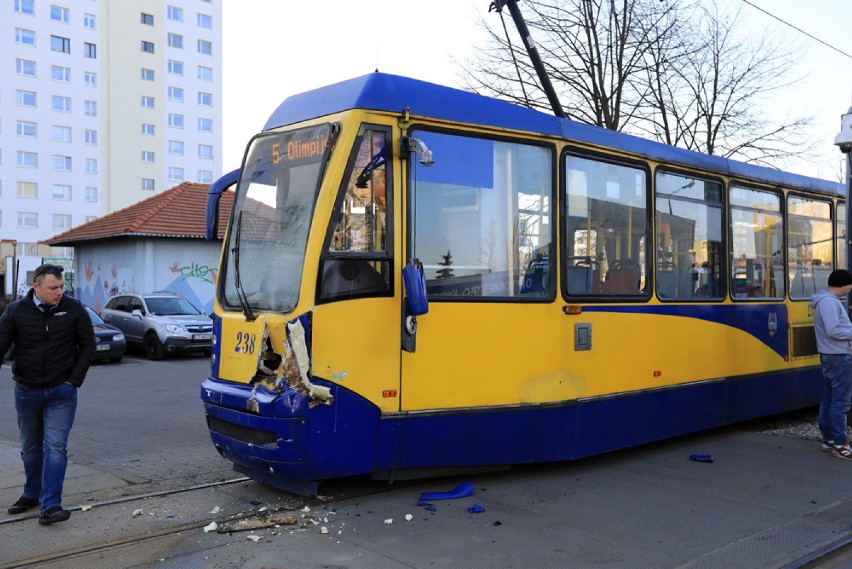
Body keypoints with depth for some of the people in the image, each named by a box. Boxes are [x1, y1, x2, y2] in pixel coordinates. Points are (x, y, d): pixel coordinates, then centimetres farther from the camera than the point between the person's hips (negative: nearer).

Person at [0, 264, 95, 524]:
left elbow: (88, 345, 0)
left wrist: (74, 380, -5)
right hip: (27, 391, 2)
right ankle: (32, 494, 33)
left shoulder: (74, 309, -6)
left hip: (61, 391, -2)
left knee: (55, 446, -10)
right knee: (30, 447, 15)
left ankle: (51, 504, -8)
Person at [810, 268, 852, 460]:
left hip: (829, 356, 10)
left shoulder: (829, 300, 15)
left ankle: (829, 440, 18)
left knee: (828, 399, 12)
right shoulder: (830, 302, -17)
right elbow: (833, 331, -23)